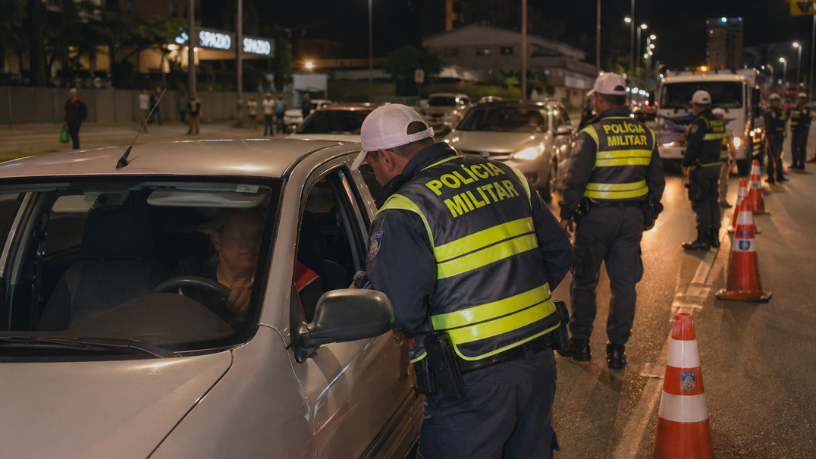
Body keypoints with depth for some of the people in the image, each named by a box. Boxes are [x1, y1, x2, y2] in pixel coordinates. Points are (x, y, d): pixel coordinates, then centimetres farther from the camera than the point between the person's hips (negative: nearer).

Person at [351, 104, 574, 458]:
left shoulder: (404, 212, -13)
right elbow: (559, 254, 14)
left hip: (474, 383, -7)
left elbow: (398, 312, -18)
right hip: (540, 363, 7)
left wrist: (361, 286, 2)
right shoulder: (505, 176, 8)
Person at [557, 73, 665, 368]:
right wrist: (651, 210, 23)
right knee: (624, 283, 9)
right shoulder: (645, 134, 7)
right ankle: (617, 348, 12)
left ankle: (580, 343, 16)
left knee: (584, 282, 9)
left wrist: (566, 213, -4)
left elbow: (576, 180, -14)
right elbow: (657, 179, 13)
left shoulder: (591, 134, -11)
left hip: (597, 217, -5)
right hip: (632, 217, 5)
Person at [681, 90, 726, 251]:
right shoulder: (718, 122, 10)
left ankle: (703, 238, -2)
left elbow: (693, 146, -18)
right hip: (716, 164, 8)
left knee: (700, 203, -3)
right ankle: (714, 236, 20)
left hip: (701, 167, -8)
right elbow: (719, 144, 16)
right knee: (713, 201, 14)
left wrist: (686, 163, -6)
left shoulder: (699, 123, -17)